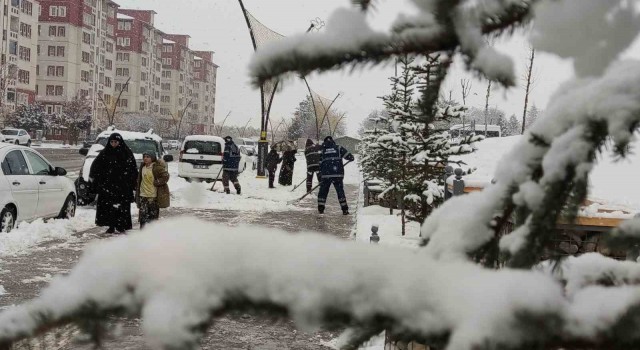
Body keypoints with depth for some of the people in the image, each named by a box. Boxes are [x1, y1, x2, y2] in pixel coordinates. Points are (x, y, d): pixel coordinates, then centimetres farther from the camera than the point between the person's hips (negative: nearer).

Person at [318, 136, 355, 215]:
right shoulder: (339, 148, 7)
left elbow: (320, 165, 13)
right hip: (337, 174, -1)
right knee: (340, 192, 8)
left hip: (325, 175, 1)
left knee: (323, 191, 14)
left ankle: (321, 209, 12)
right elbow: (350, 157, 4)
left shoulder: (322, 151, 13)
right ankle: (345, 210, 6)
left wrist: (321, 177, 19)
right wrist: (351, 158, 29)